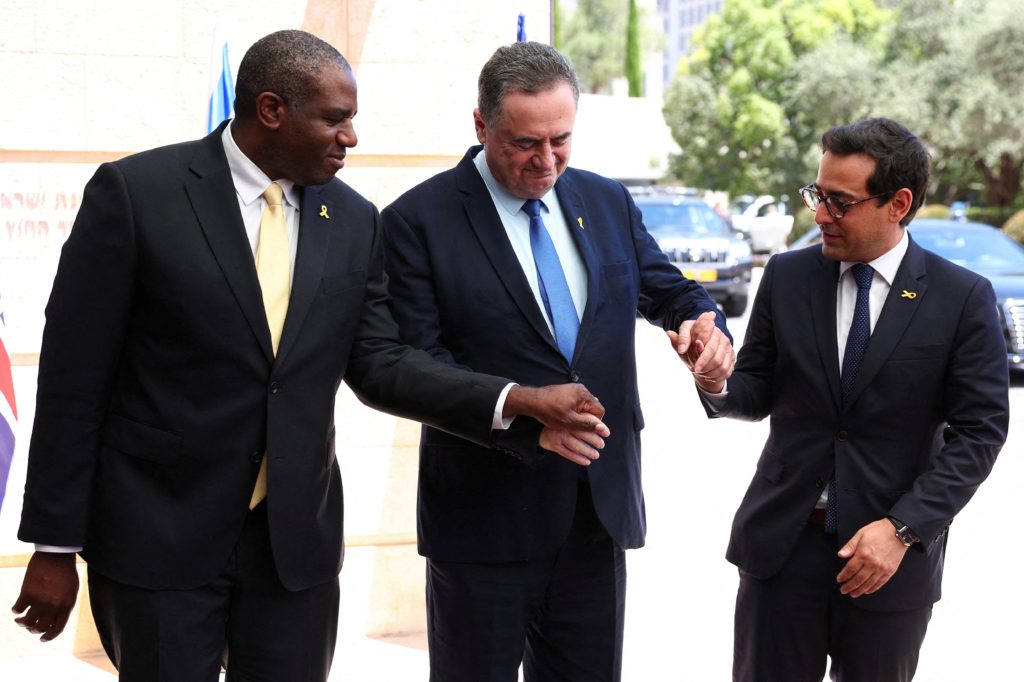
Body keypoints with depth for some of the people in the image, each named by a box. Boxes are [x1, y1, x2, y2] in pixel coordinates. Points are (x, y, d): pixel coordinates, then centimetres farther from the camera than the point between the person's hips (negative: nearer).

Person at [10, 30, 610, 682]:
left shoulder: (355, 222, 5)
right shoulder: (135, 191, -9)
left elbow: (379, 363, 2)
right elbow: (73, 376, -8)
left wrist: (520, 401, -12)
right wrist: (55, 546, -8)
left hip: (297, 537, 4)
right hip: (159, 532, -4)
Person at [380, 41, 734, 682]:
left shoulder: (608, 202, 8)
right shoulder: (417, 220, -9)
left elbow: (668, 289, 14)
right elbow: (416, 363, -15)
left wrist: (706, 322, -11)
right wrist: (523, 414, -27)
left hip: (601, 503, 5)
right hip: (486, 515, -4)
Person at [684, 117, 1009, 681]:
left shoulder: (963, 298, -6)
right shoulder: (786, 276, 2)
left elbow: (979, 430, -7)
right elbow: (758, 395, 7)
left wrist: (903, 529, -15)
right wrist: (718, 384, -16)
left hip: (895, 550, -2)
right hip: (782, 543, 2)